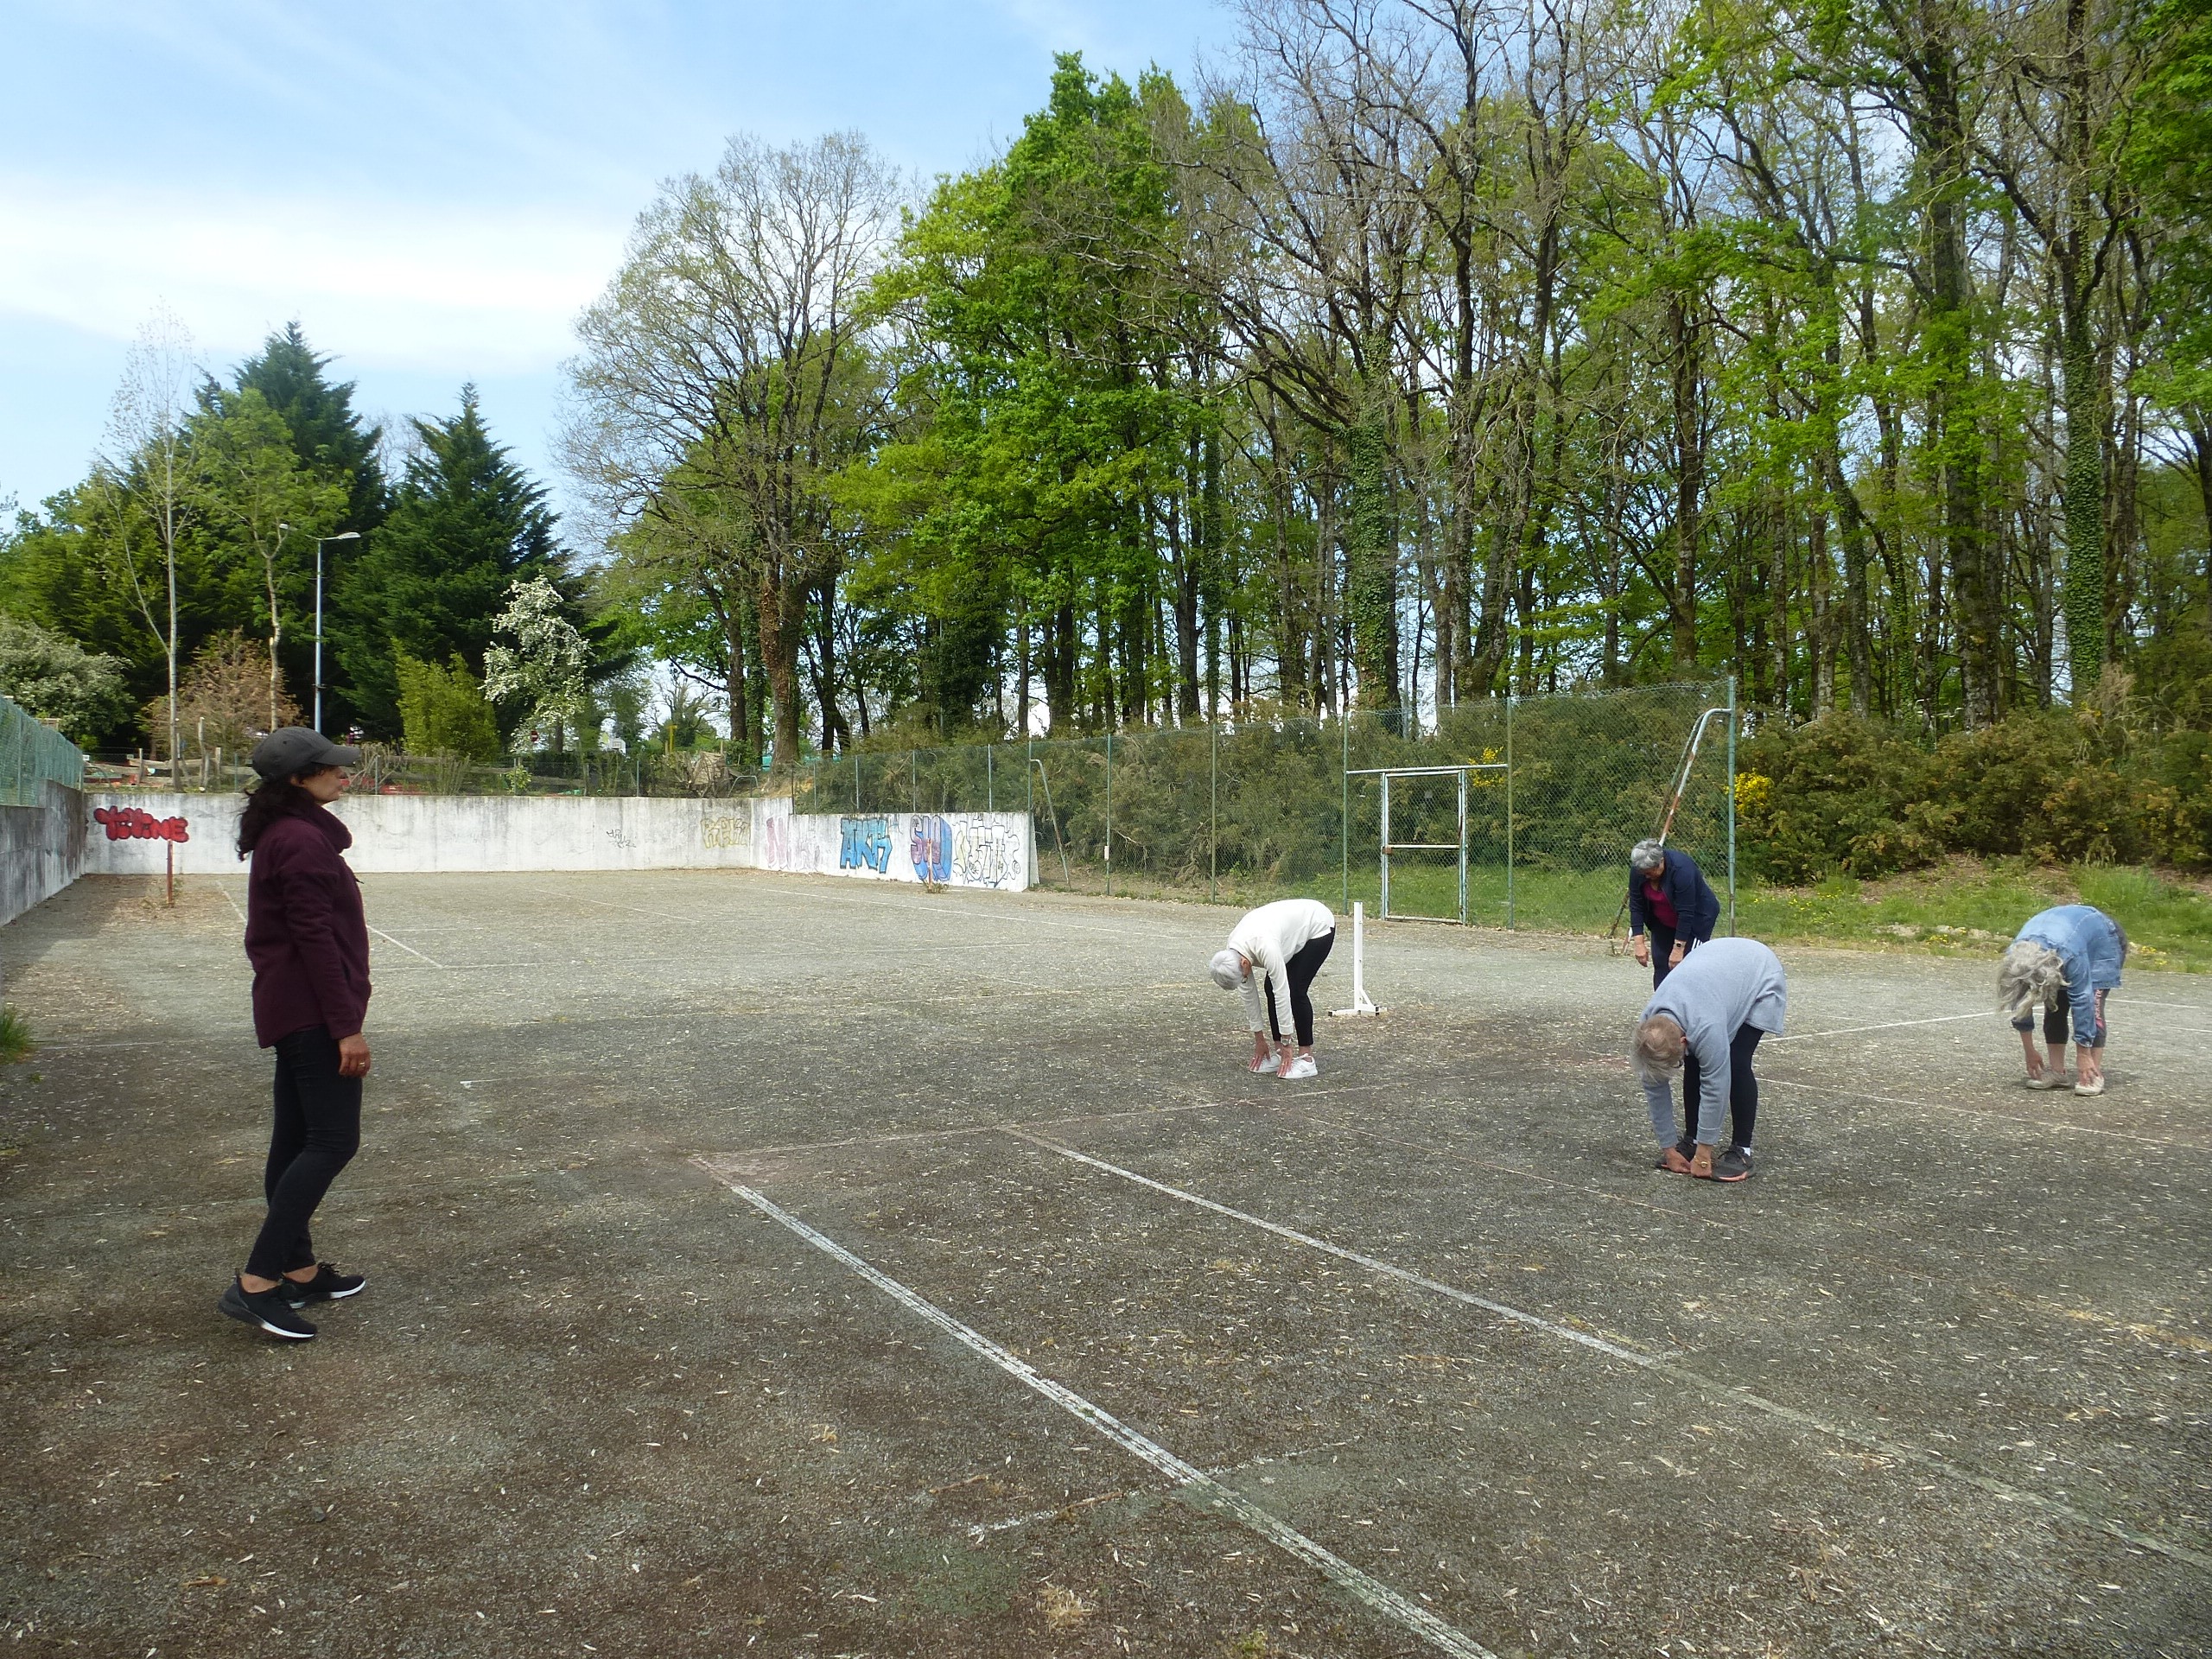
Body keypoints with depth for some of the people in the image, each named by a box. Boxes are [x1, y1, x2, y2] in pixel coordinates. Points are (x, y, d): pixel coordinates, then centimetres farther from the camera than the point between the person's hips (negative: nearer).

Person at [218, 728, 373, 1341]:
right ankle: (255, 1283, -9)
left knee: (296, 1141, 14)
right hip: (314, 1012, -11)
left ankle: (299, 1270, 24)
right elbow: (316, 939, -20)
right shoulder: (303, 840, -17)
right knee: (333, 1141, -9)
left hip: (289, 1010, 11)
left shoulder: (282, 833, 15)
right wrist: (346, 1026, -19)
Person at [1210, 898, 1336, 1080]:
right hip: (1297, 927, 8)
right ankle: (1279, 1055, 7)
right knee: (1269, 988, -2)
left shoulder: (1264, 947, -38)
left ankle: (1306, 1060, -5)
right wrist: (1258, 1037, 1)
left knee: (1295, 991, -14)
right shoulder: (1234, 954, -15)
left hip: (1319, 926, -8)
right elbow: (1248, 992, -3)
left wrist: (1286, 1044, -25)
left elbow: (1282, 994, -32)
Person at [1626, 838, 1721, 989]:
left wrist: (1678, 948, -30)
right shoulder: (1637, 870, -19)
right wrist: (1638, 943, -19)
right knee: (1660, 963, 1)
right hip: (1663, 922, 6)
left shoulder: (1681, 869, -35)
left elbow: (1686, 913, -32)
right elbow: (1636, 907, -14)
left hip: (1697, 918, -6)